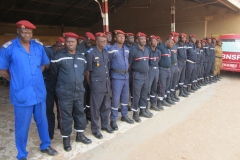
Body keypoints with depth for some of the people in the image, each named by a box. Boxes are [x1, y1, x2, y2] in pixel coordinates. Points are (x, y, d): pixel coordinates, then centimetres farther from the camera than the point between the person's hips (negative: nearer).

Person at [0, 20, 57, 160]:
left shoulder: (39, 46, 3)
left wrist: (35, 76, 10)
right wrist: (16, 80, 3)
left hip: (39, 92, 4)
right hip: (21, 94, -4)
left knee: (42, 121, 18)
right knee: (22, 126, 9)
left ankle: (45, 146, 39)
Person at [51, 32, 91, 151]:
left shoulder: (82, 57, 7)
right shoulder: (59, 57, -8)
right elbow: (54, 73, 2)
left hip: (79, 91, 5)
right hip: (64, 93, -4)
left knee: (80, 113, 15)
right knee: (66, 116, 5)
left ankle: (80, 134, 32)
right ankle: (66, 138, 22)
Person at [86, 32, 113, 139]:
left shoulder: (106, 53, 9)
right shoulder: (91, 54, -10)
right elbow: (88, 71, -6)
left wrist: (108, 80, 15)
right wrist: (90, 85, -1)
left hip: (106, 83, 6)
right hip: (97, 84, -6)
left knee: (106, 106, 15)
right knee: (96, 107, 5)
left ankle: (105, 125, 32)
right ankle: (95, 129, 18)